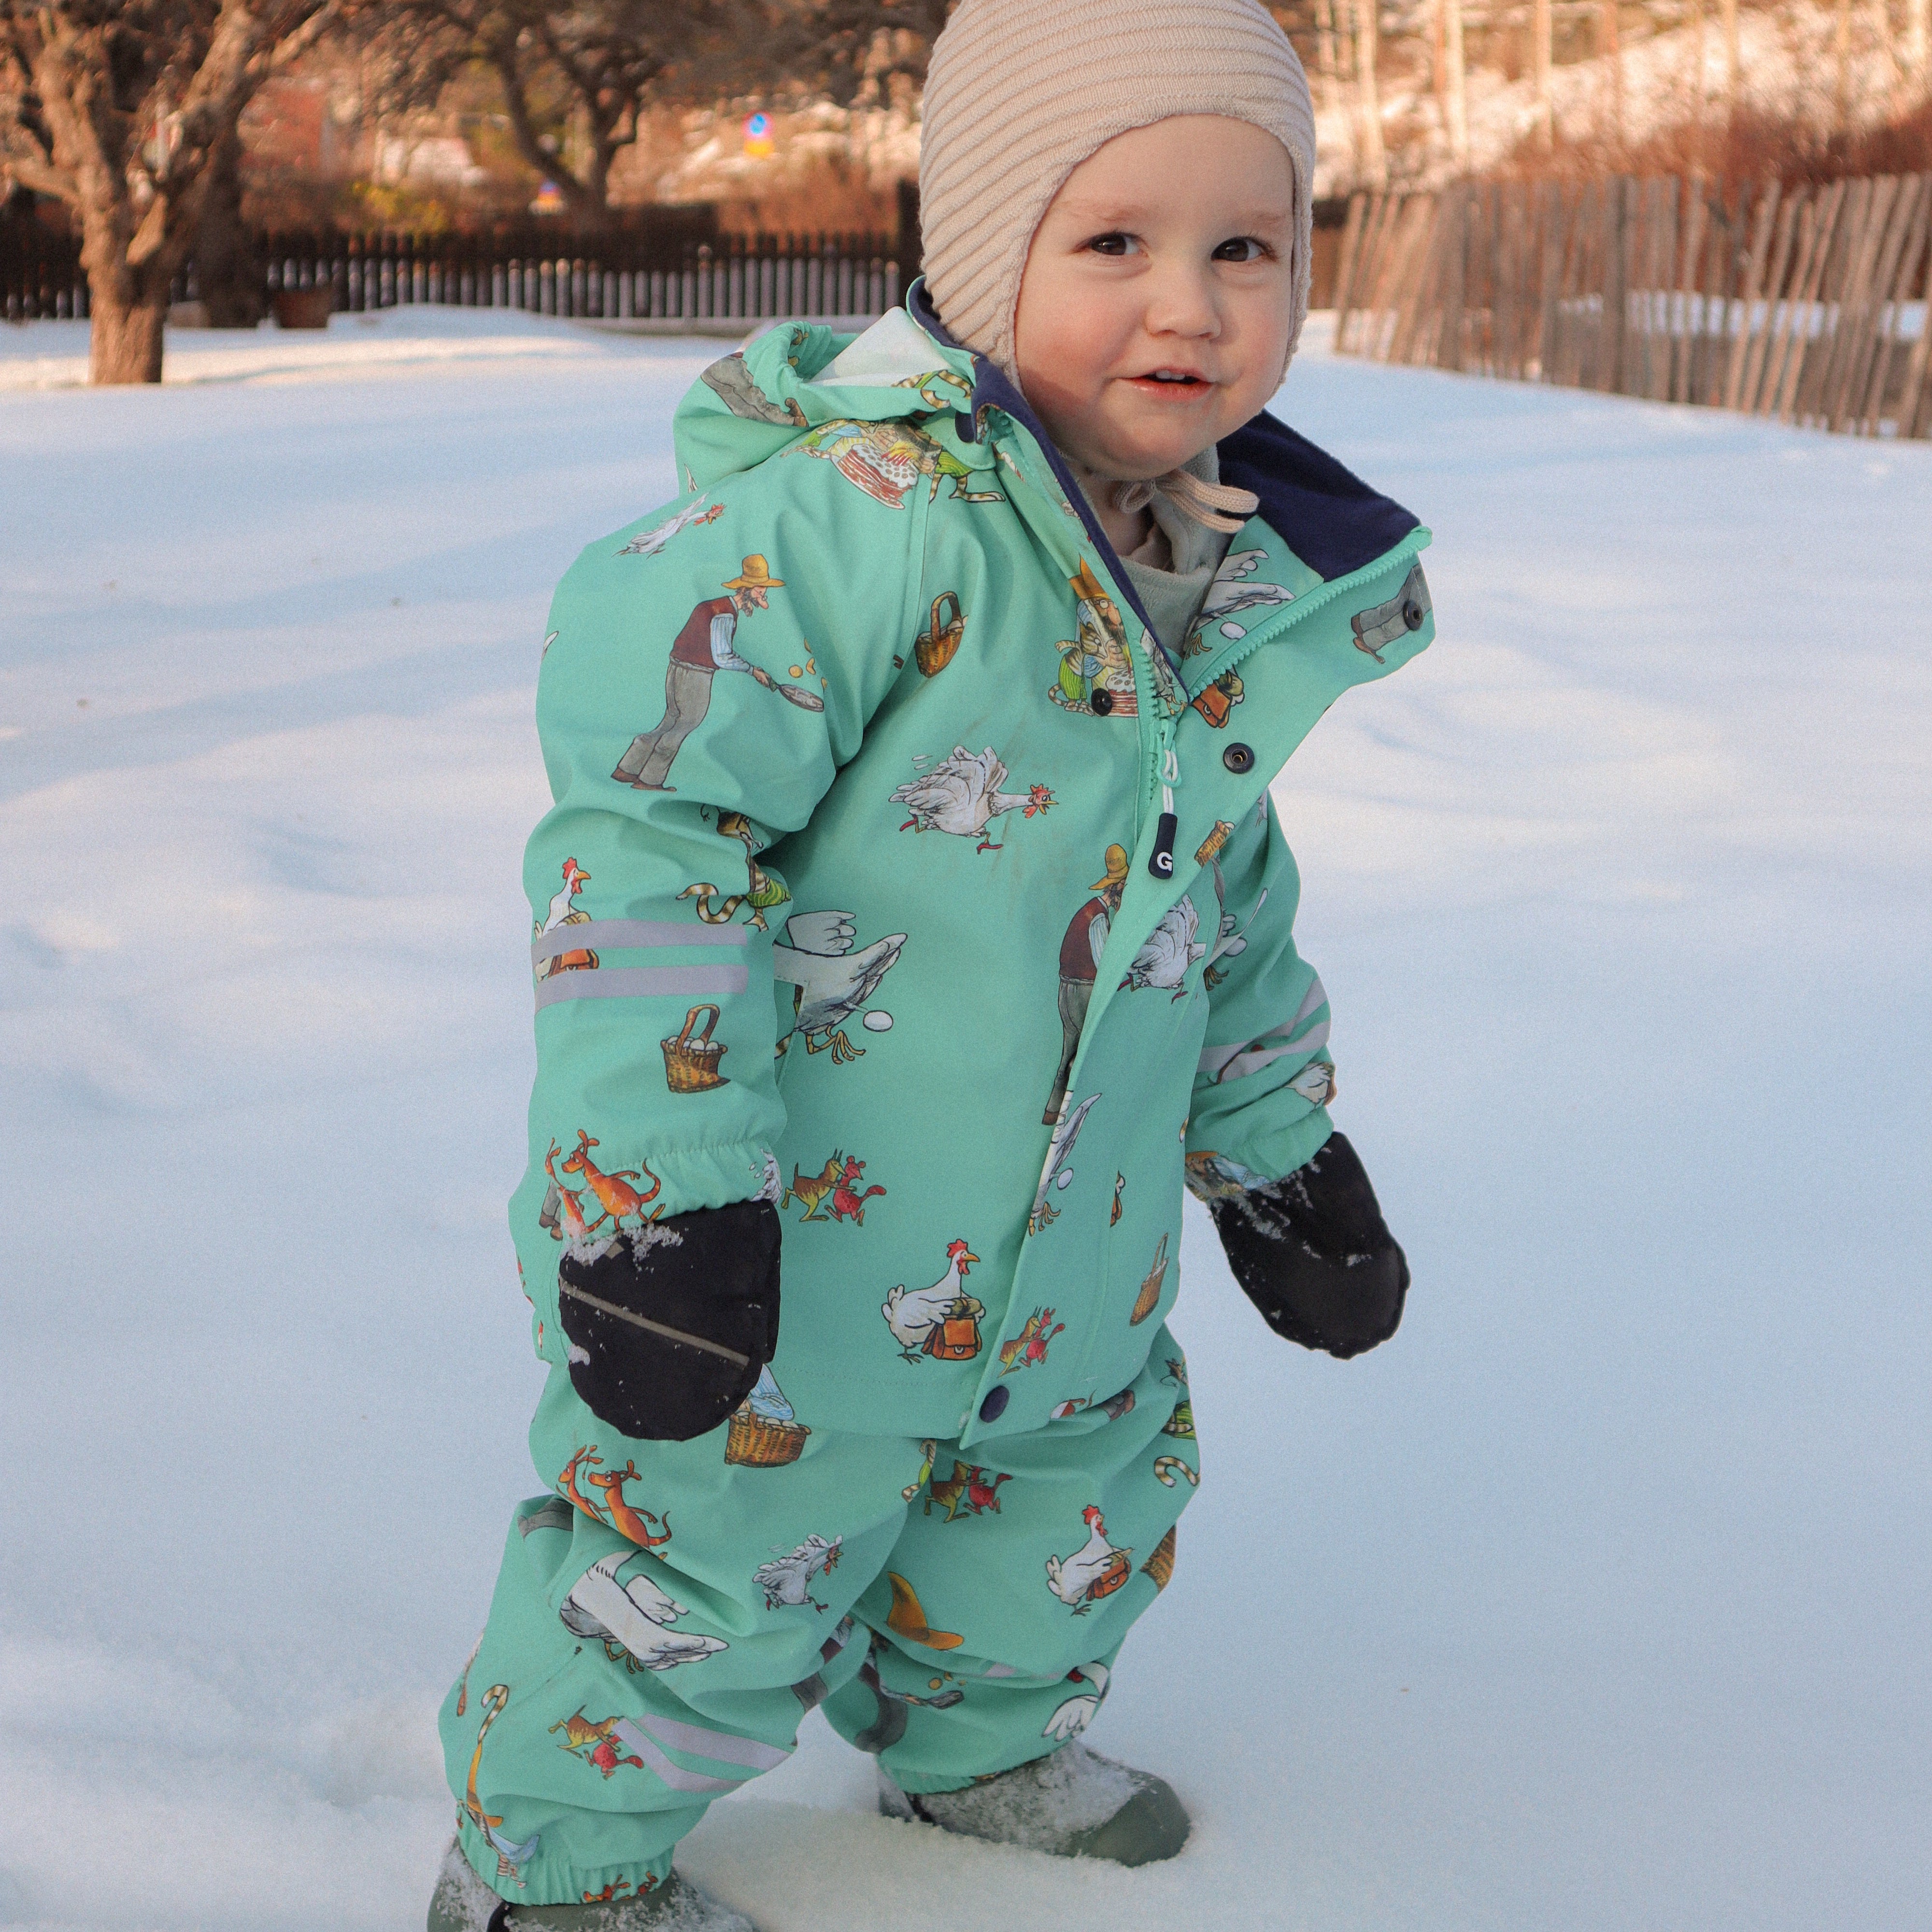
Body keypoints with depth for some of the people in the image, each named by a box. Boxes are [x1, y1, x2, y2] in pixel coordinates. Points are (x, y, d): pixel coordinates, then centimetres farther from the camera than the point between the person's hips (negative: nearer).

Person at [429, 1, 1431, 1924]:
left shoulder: (1245, 596, 4)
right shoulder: (866, 507, -24)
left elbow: (1225, 904, 19)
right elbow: (646, 809, -27)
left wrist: (1279, 1152, 24)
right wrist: (661, 1171, -29)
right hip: (781, 1250, -8)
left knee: (1086, 1485, 25)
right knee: (712, 1552, 4)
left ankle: (976, 1734, 54)